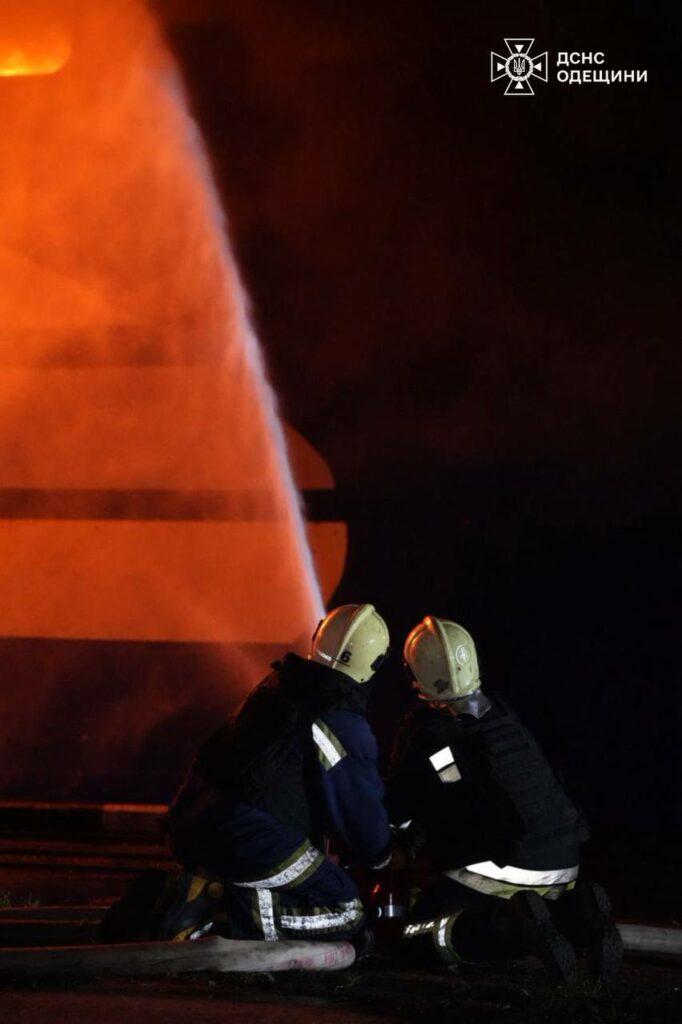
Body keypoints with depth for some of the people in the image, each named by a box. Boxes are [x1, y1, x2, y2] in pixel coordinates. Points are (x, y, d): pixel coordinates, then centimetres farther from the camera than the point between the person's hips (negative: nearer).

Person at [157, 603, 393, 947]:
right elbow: (361, 810, -1)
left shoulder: (276, 685, 13)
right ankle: (233, 916, -15)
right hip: (245, 838, -8)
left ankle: (204, 889, 5)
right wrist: (378, 855, 21)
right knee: (345, 915, 1)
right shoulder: (346, 726, -11)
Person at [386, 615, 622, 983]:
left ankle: (516, 925, -22)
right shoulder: (503, 714, 14)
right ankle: (575, 914, 0)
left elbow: (399, 813, 0)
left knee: (417, 936, 1)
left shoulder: (423, 731, -5)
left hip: (500, 868, -6)